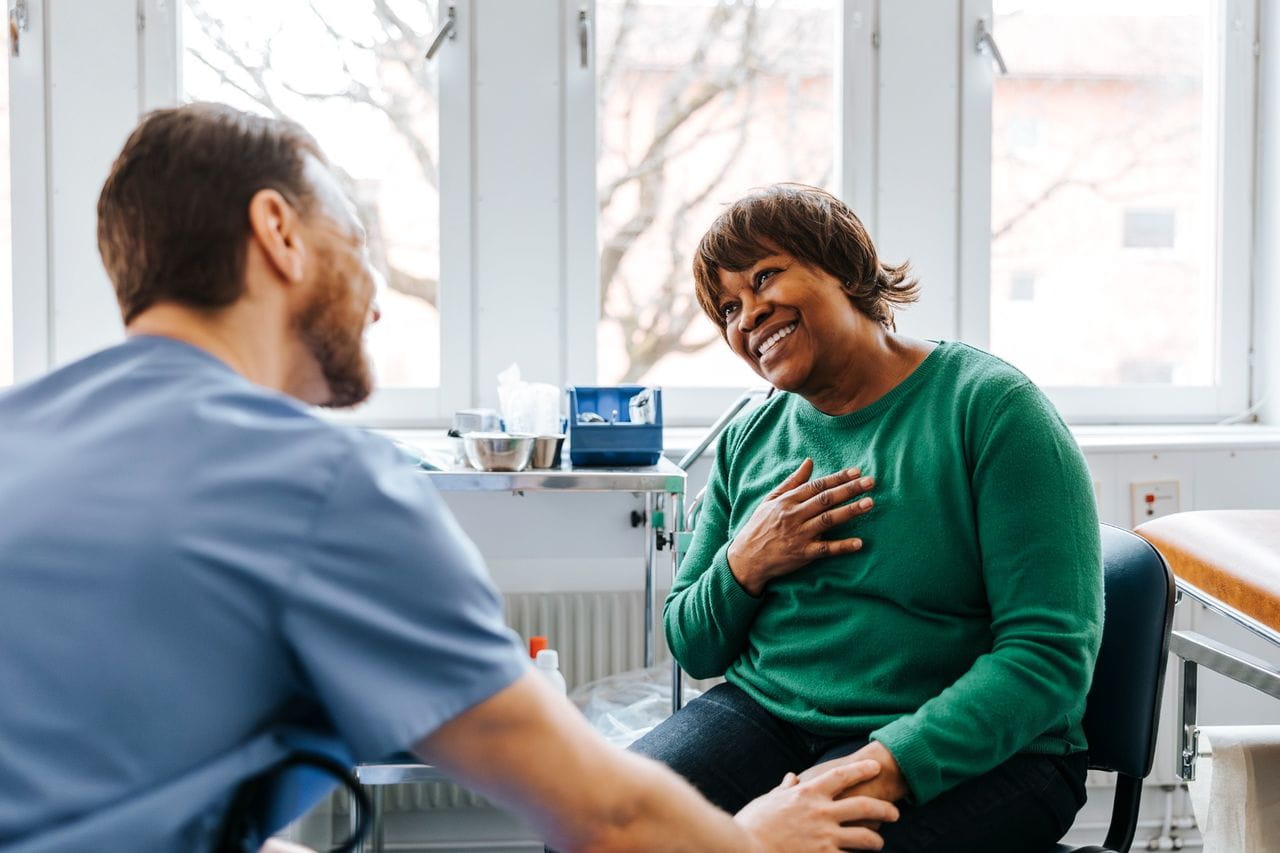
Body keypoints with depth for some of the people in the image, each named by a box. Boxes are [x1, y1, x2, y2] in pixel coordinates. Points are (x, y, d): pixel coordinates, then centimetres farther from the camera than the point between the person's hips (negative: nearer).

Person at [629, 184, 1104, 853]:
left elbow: (1050, 649, -15)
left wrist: (891, 762, -25)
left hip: (969, 750, -5)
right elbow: (692, 651, 16)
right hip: (761, 715, 5)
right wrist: (744, 566, -6)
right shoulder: (748, 440, 11)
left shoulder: (990, 407, -7)